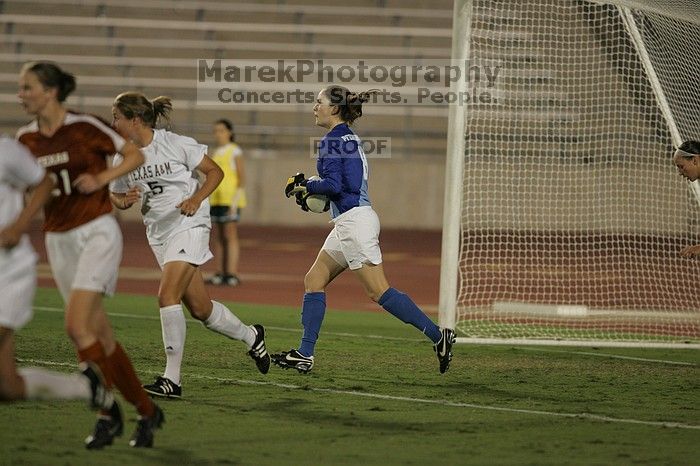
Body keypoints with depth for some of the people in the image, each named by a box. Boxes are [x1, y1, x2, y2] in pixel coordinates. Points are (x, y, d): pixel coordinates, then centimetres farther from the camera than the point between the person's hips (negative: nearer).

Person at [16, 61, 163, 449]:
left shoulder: (84, 127, -10)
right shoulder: (26, 138, 5)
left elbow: (135, 155, -2)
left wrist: (100, 178, -16)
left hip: (97, 233, -6)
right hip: (58, 240, 6)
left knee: (77, 326, -19)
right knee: (101, 337, 6)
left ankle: (108, 414, -6)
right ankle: (147, 410, 19)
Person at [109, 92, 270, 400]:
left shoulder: (176, 144, -12)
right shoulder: (122, 157, 2)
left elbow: (215, 172, -3)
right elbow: (116, 196, 14)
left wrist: (196, 199, -19)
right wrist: (125, 200, -10)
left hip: (188, 226, -6)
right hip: (158, 233, 6)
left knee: (167, 296, -21)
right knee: (200, 308, 9)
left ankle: (172, 379, -18)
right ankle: (251, 336, 36)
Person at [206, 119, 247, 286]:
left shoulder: (235, 151, -4)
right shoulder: (216, 153, 17)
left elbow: (242, 177, -8)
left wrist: (235, 199, -17)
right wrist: (209, 200, 18)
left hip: (231, 197, -8)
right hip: (217, 198, 8)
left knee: (230, 235, -11)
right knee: (221, 237, 5)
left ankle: (232, 274, -15)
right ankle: (223, 273, 6)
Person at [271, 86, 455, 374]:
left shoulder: (332, 141, -12)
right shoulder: (350, 138, 17)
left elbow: (333, 185, -20)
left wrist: (304, 187, -3)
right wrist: (309, 190, 16)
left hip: (354, 221, -10)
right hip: (349, 223, 10)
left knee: (379, 292, -10)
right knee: (314, 280, 11)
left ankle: (438, 335, -11)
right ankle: (305, 355, 10)